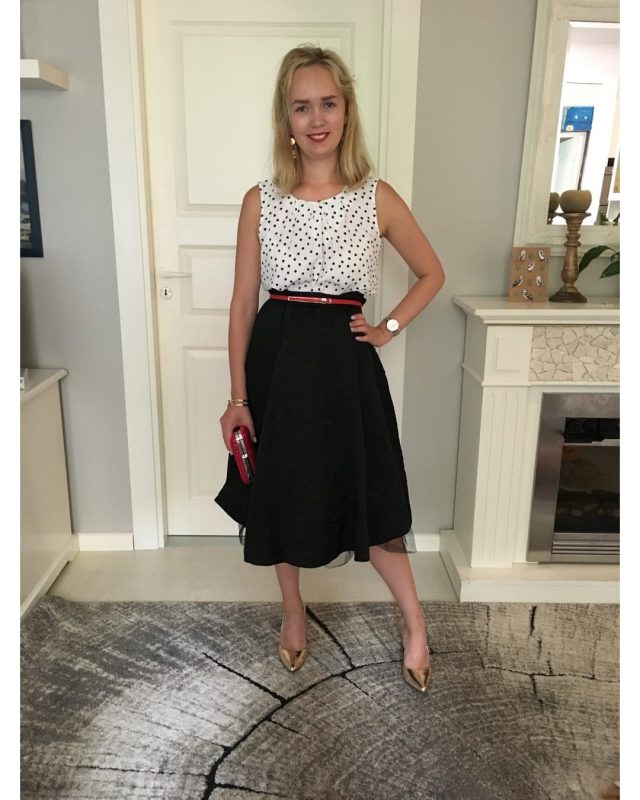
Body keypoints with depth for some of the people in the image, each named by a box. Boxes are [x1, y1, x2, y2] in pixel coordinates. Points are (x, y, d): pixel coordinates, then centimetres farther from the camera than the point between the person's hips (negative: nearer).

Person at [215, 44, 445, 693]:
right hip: (277, 361, 2)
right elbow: (243, 304, 1)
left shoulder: (378, 199, -2)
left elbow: (432, 274, 12)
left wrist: (389, 328, 0)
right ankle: (293, 611, 39)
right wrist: (238, 397, -2)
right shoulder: (260, 201, -1)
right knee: (279, 495, 13)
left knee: (371, 499, 6)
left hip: (345, 364, -1)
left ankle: (415, 625, 30)